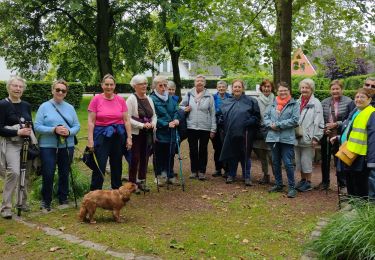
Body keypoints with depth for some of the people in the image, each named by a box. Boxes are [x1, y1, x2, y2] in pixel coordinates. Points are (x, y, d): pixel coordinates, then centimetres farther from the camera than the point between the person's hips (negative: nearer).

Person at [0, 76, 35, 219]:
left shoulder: (26, 105, 11)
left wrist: (29, 130, 1)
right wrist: (18, 132, -18)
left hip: (27, 143, 6)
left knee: (25, 174, 8)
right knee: (14, 172, -20)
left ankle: (23, 202, 24)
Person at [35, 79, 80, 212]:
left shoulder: (70, 108, 8)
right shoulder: (44, 107, -1)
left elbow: (77, 126, 6)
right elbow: (37, 127, -7)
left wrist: (69, 132, -15)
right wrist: (54, 130, -19)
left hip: (67, 146, 3)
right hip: (48, 146, -3)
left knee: (64, 174, 11)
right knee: (48, 175, -1)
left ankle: (63, 199, 26)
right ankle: (46, 202, 15)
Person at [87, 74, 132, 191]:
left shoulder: (120, 100, 2)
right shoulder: (96, 100, -3)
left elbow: (126, 120, 5)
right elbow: (91, 122, -4)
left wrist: (129, 137, 1)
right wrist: (90, 139, -9)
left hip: (118, 135, 3)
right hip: (101, 135, -3)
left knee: (117, 165, 13)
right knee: (99, 166, -4)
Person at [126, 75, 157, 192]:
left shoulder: (149, 99, 12)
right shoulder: (131, 99, -9)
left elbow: (154, 115, 18)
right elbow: (128, 118, -16)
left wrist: (153, 123, -2)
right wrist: (142, 125, -20)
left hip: (148, 134, 6)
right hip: (136, 134, -6)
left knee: (145, 158, 11)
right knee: (135, 158, -1)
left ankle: (142, 181, 22)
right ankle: (132, 183, 9)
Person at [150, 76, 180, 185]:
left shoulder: (170, 98, 10)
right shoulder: (152, 99, -11)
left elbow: (175, 111, 16)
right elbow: (154, 117, -14)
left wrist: (176, 119, -5)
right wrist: (167, 124, -19)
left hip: (171, 133, 6)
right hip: (159, 133, -5)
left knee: (170, 154, 11)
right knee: (159, 155, 4)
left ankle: (170, 175, 23)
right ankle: (160, 176, 17)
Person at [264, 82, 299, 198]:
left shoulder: (294, 104, -3)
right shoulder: (273, 104, 11)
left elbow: (295, 120, -13)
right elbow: (266, 116, 9)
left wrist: (278, 124, -14)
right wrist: (270, 124, -12)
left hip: (287, 138, -5)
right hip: (273, 137, 5)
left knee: (288, 163, -5)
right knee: (275, 162, 14)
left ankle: (291, 187, 6)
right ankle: (278, 185, 27)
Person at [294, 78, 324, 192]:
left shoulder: (316, 103, -6)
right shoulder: (298, 102, 13)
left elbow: (319, 122, -10)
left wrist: (316, 138, -14)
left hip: (308, 138, -6)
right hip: (297, 137, 6)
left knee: (306, 160, -2)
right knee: (298, 160, 13)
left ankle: (308, 183, 11)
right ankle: (303, 180, 26)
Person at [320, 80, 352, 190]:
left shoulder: (348, 102, -5)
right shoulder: (324, 102, 6)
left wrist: (336, 124, -16)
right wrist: (324, 128, -8)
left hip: (340, 136, -3)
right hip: (326, 135, 4)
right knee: (325, 159, 12)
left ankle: (342, 183, 20)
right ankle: (325, 182, 26)